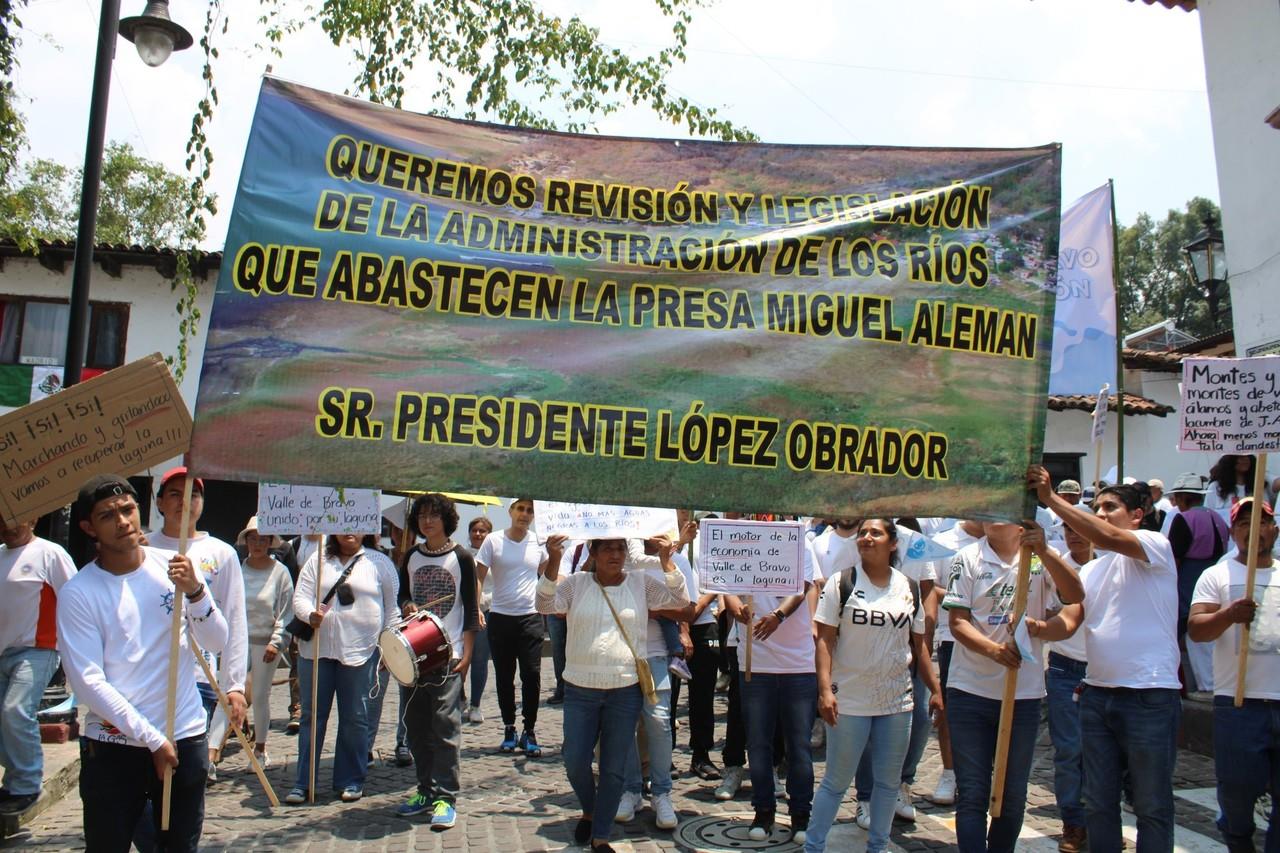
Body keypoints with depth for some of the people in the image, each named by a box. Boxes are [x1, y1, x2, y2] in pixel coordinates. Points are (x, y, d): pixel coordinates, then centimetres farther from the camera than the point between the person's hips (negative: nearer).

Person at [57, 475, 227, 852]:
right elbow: (87, 682, -12)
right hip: (112, 747, -2)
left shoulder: (175, 567, 1)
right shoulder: (77, 593, -8)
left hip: (185, 739, 2)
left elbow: (216, 643, -3)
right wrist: (153, 739, -13)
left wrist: (195, 591, -20)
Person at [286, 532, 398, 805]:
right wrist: (310, 615, -20)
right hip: (316, 649, 2)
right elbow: (300, 597, 1)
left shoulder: (379, 562, 4)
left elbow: (392, 606, 6)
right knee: (312, 715, 7)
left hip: (359, 651, -2)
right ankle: (303, 782, 15)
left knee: (354, 718, 5)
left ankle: (351, 781, 17)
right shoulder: (317, 560, 9)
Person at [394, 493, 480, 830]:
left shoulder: (461, 557, -2)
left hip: (449, 654, -5)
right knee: (416, 724, 8)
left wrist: (467, 653, -8)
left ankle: (445, 797, -3)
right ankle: (426, 790, 20)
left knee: (445, 726, -7)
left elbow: (470, 608, -2)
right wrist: (406, 606, -3)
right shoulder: (411, 557, 10)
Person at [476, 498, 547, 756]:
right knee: (504, 677, 9)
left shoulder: (538, 543, 4)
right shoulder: (493, 541, -1)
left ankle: (529, 732, 7)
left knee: (532, 675, -5)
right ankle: (509, 729, 23)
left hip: (530, 617, 0)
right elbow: (478, 577, -1)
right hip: (500, 617, 0)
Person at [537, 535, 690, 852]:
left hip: (626, 690, 0)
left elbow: (679, 599, -3)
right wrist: (553, 561, -25)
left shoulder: (642, 582, 3)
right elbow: (546, 604, -12)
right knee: (575, 762, 2)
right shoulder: (576, 583, 1)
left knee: (614, 769, 6)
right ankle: (589, 811, 33)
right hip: (580, 689, 0)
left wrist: (666, 560, -15)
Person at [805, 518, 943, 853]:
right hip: (850, 700, -3)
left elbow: (918, 645, 12)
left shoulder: (909, 588, 5)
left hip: (897, 701, 4)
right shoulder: (841, 583, -6)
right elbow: (825, 639, -8)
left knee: (889, 781, 13)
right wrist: (825, 689, -17)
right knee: (836, 782, 4)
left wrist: (935, 688, 8)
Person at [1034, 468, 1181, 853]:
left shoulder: (1155, 546, -5)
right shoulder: (1092, 569, 17)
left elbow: (1111, 538, -26)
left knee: (1152, 806, 5)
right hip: (1097, 695, 7)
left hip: (1150, 696, -7)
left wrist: (1050, 499, -27)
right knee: (1099, 802, 12)